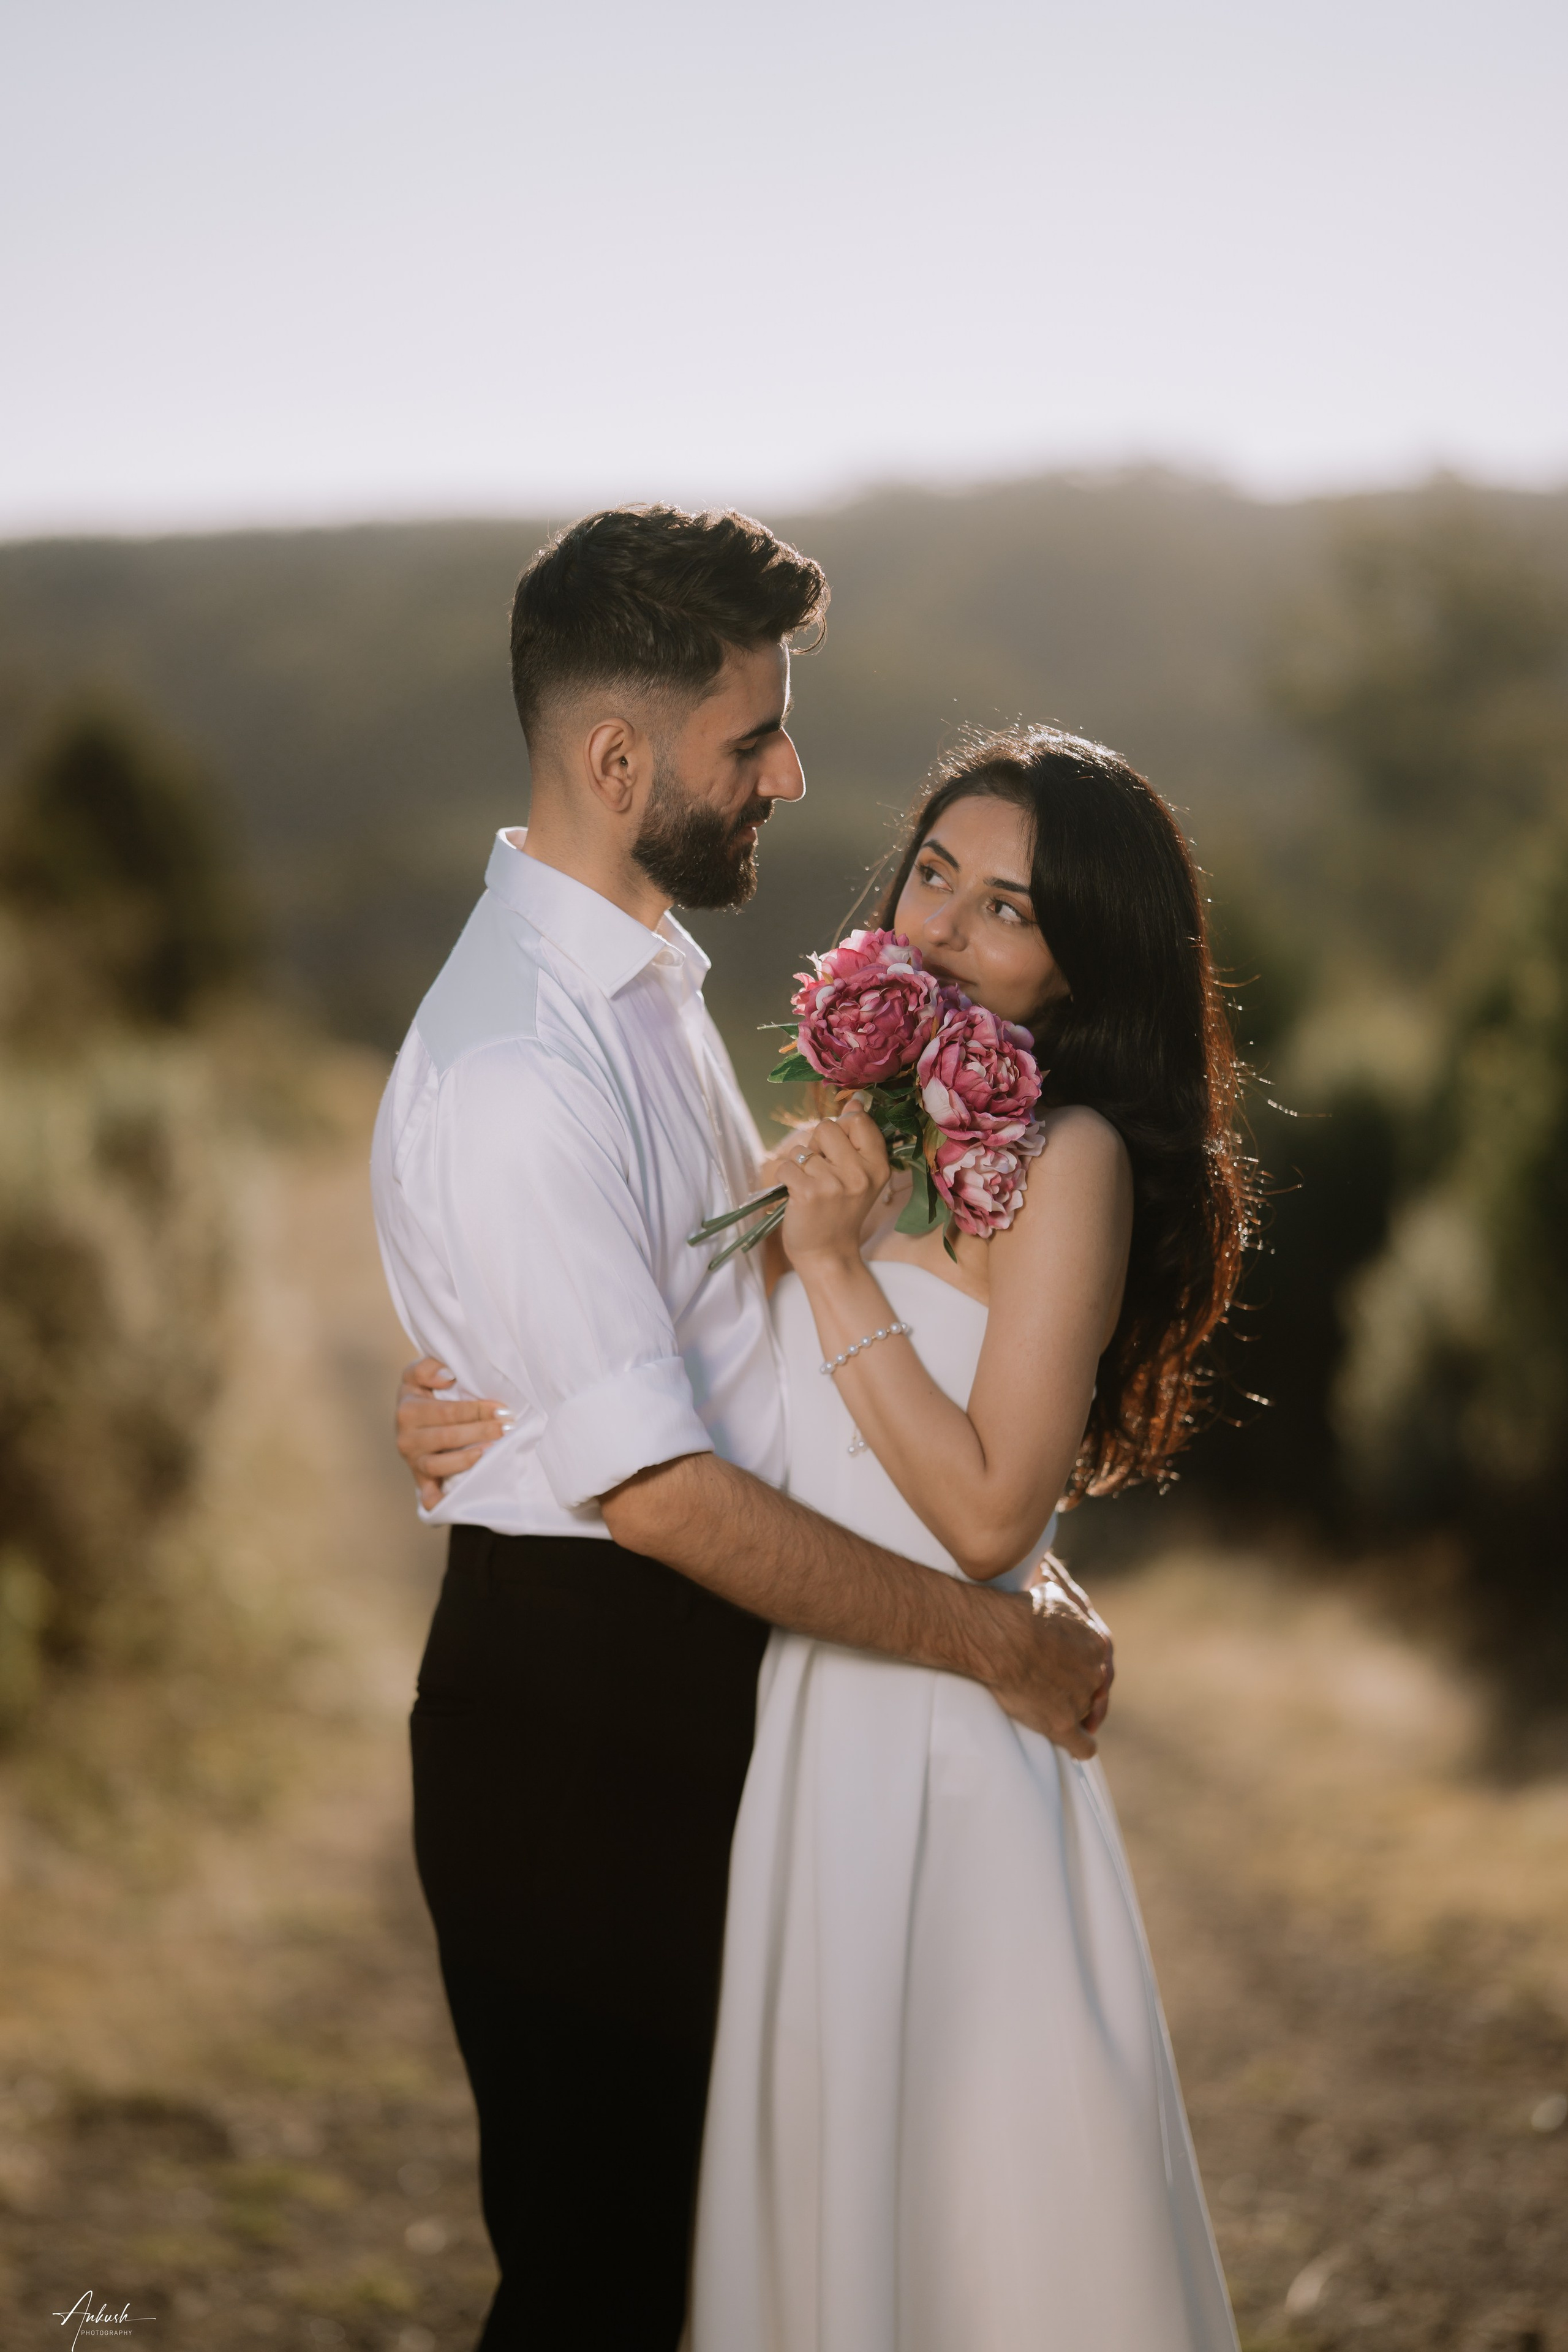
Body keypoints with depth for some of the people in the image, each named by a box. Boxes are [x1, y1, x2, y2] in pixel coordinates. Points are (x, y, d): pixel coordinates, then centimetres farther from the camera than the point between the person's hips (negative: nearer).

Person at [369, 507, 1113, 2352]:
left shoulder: (648, 971, 8)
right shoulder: (509, 1074, -24)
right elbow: (663, 1495, -24)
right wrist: (992, 1637, -18)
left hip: (704, 1659, 9)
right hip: (578, 1703, -9)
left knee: (695, 2200, 21)